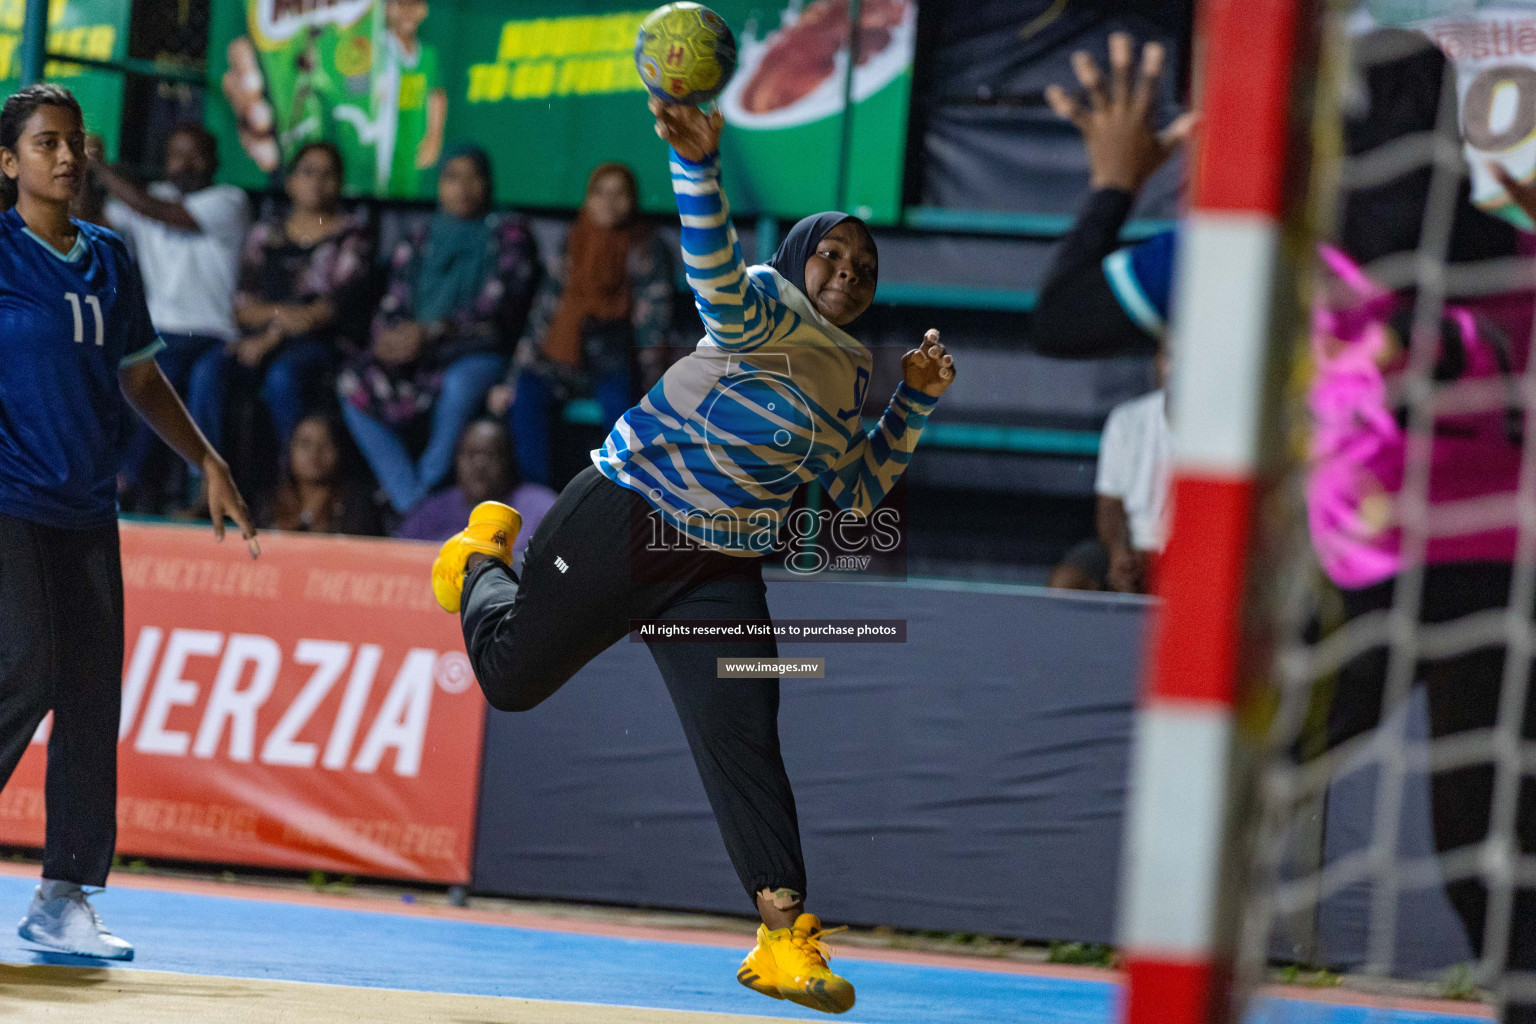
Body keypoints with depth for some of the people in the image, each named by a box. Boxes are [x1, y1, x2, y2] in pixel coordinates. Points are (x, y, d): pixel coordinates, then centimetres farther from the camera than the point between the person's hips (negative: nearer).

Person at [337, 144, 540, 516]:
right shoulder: (419, 242, 21)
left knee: (458, 382, -41)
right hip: (419, 359, 4)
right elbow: (392, 307, 14)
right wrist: (389, 338, -12)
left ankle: (424, 495, -29)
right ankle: (411, 508, -32)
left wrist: (431, 331, -17)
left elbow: (499, 304, -6)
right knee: (355, 383, -28)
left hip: (480, 352, -4)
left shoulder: (508, 232, 8)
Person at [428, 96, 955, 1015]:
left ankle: (785, 936, -13)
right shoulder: (771, 314, -11)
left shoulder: (852, 375, 12)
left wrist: (917, 403, 11)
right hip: (627, 517, -5)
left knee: (743, 735, -11)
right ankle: (486, 558, 39)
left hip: (722, 567, 6)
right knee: (511, 676, 4)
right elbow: (720, 281, -35)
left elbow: (859, 492, 21)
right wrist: (697, 161, -51)